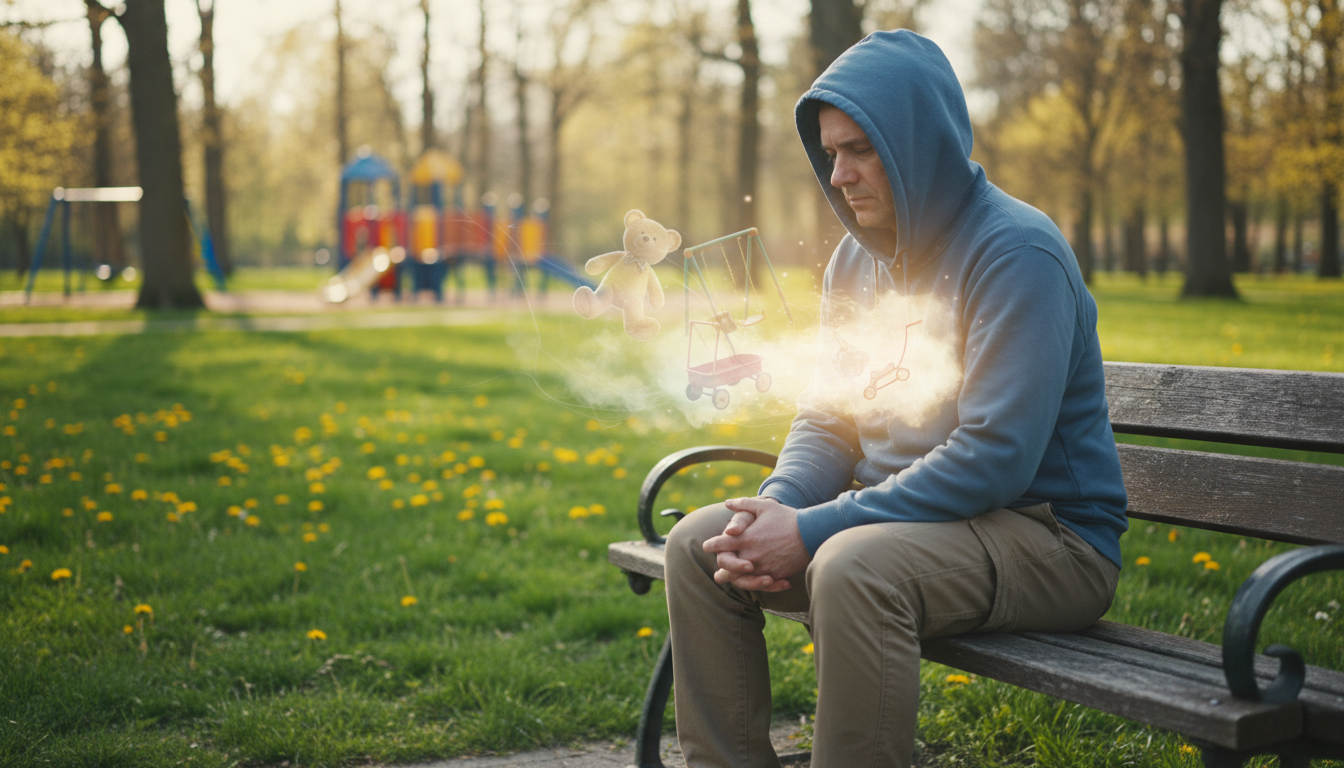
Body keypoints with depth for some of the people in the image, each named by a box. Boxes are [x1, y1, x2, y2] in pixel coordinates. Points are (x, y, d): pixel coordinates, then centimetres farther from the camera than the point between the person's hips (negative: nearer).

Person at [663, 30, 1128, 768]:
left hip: (1047, 536, -8)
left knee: (854, 567, -36)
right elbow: (825, 421, 13)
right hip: (903, 516, 8)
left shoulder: (1016, 252, -17)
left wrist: (814, 530, -25)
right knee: (697, 545, -3)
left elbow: (994, 460, -25)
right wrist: (774, 507, -11)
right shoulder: (857, 258, 9)